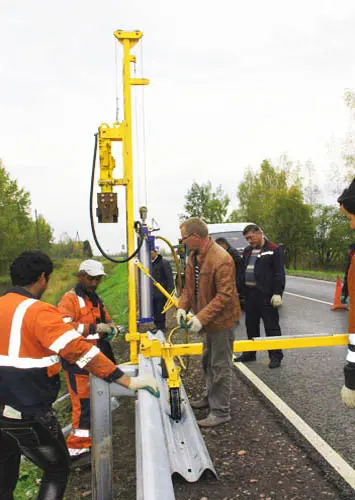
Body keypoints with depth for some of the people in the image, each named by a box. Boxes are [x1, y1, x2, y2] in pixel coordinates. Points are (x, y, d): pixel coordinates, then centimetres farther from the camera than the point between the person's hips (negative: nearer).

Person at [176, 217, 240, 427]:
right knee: (208, 362, 24)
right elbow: (189, 285, 12)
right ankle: (211, 397, 43)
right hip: (207, 320, 10)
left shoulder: (222, 259, -26)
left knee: (221, 366, 1)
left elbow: (225, 295, -28)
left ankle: (221, 411, 13)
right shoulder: (194, 256, 4)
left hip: (221, 320, -9)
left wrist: (202, 317, -31)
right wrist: (182, 306, -4)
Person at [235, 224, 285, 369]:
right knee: (251, 325, 16)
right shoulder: (247, 251, 15)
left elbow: (279, 274, -10)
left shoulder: (274, 250, -6)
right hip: (250, 293, 7)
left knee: (271, 326, 0)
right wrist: (240, 290, 12)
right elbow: (242, 271, 18)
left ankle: (276, 355, 8)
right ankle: (250, 353, 27)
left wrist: (277, 293, -15)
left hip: (266, 295, -7)